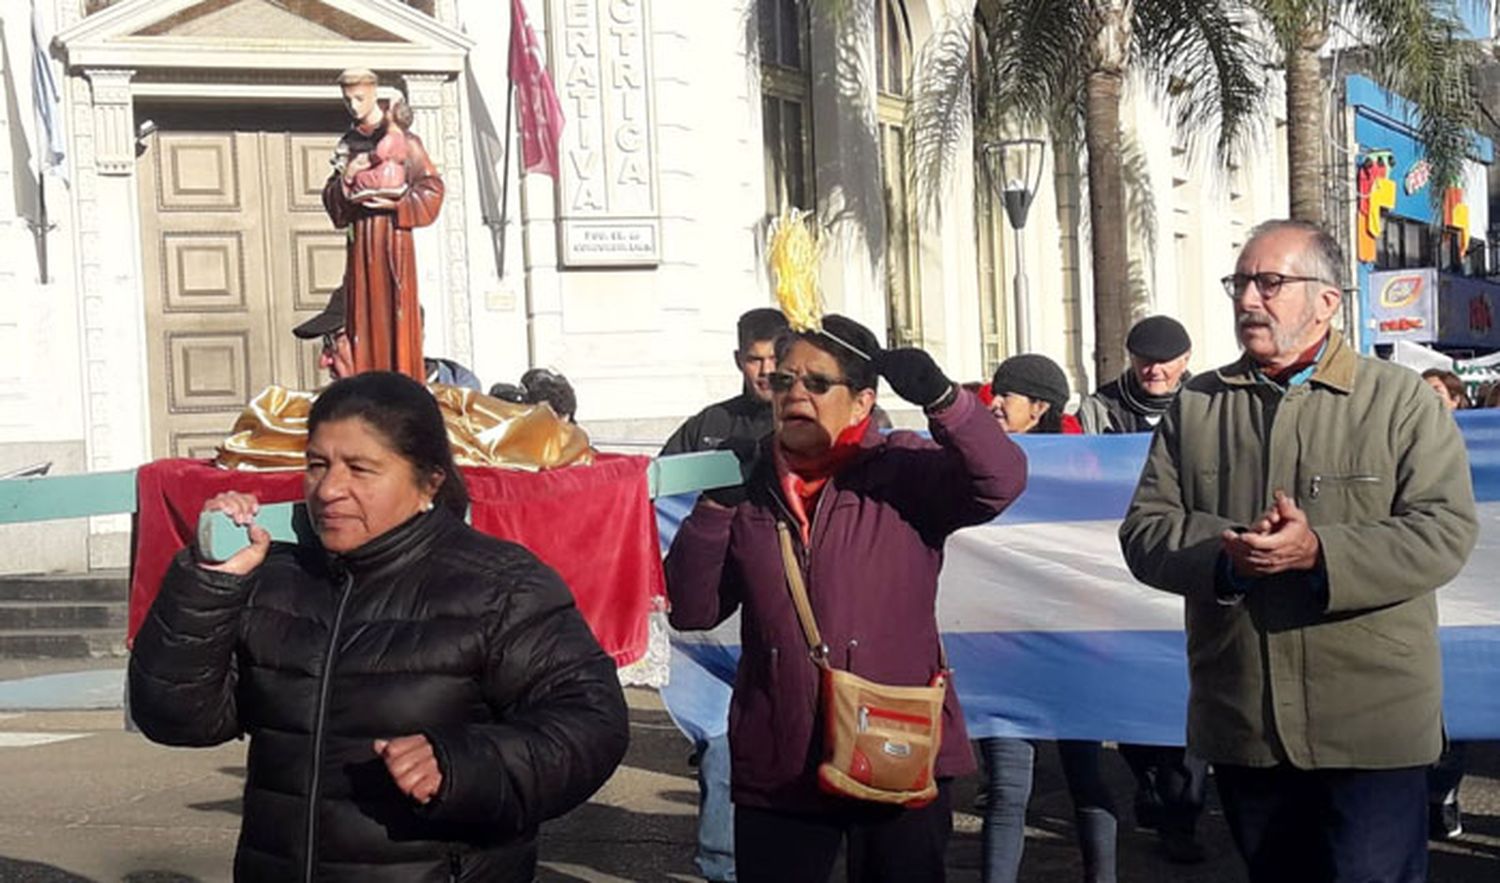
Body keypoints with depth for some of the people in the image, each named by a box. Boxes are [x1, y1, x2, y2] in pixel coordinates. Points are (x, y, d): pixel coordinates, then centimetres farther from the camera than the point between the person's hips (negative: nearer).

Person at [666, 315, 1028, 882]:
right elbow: (691, 611, 3)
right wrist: (713, 508, -8)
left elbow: (1001, 480, -18)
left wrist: (941, 397, -30)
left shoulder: (904, 471, -2)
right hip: (777, 768, 3)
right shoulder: (749, 490, 7)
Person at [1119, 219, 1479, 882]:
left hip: (1372, 725, -3)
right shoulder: (1195, 406, 9)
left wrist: (1319, 552, -24)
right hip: (1241, 726, 4)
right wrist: (1226, 554, -17)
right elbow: (1144, 530, 3)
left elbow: (1445, 530, -10)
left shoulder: (1402, 400, -1)